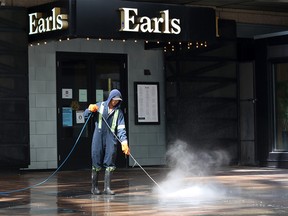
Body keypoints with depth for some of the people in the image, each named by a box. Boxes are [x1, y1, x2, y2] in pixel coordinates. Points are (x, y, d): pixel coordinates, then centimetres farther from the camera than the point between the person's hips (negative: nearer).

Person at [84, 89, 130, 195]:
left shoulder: (119, 112, 8)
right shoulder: (100, 106, 7)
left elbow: (121, 129, 0)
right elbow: (85, 115, 11)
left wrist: (124, 143, -13)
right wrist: (90, 109, -12)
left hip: (111, 139, 1)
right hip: (98, 138, -1)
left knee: (110, 164, -3)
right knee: (97, 163, -1)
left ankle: (107, 187, 1)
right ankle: (94, 187, 9)